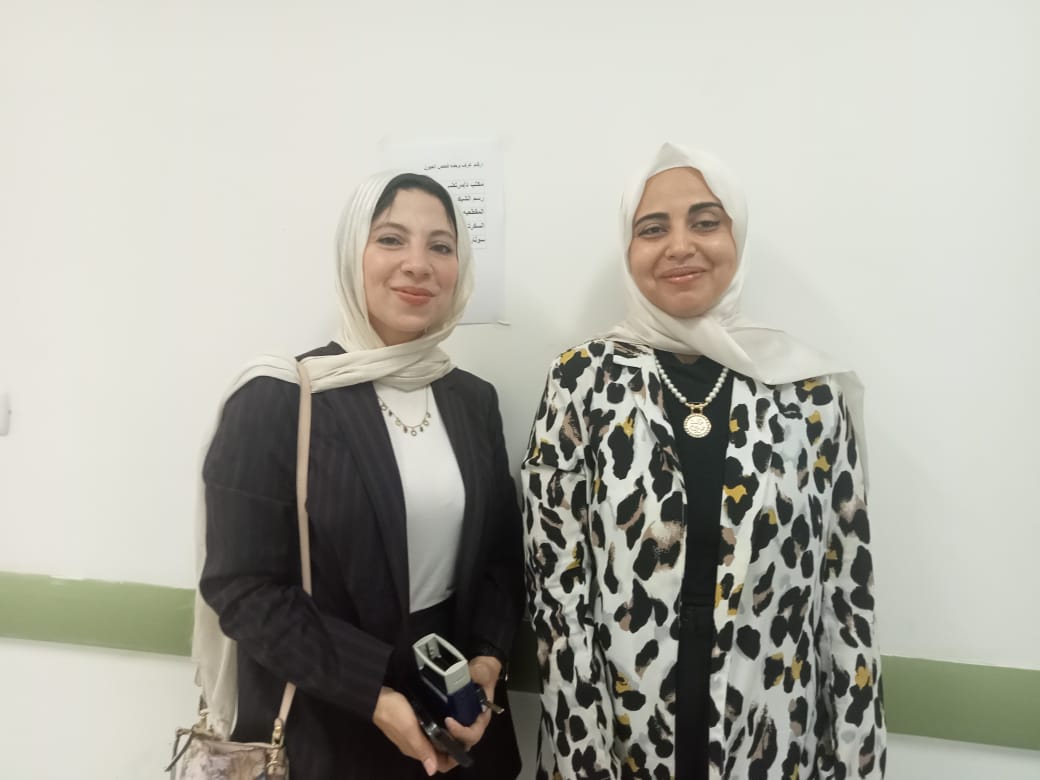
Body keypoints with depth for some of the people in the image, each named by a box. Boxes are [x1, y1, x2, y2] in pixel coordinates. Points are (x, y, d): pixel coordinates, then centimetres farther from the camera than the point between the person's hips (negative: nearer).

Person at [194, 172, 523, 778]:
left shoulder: (474, 400, 0)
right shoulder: (275, 402, -14)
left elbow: (502, 553, 5)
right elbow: (243, 588, -14)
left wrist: (488, 661, -9)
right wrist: (373, 693, -18)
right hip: (322, 725, -4)